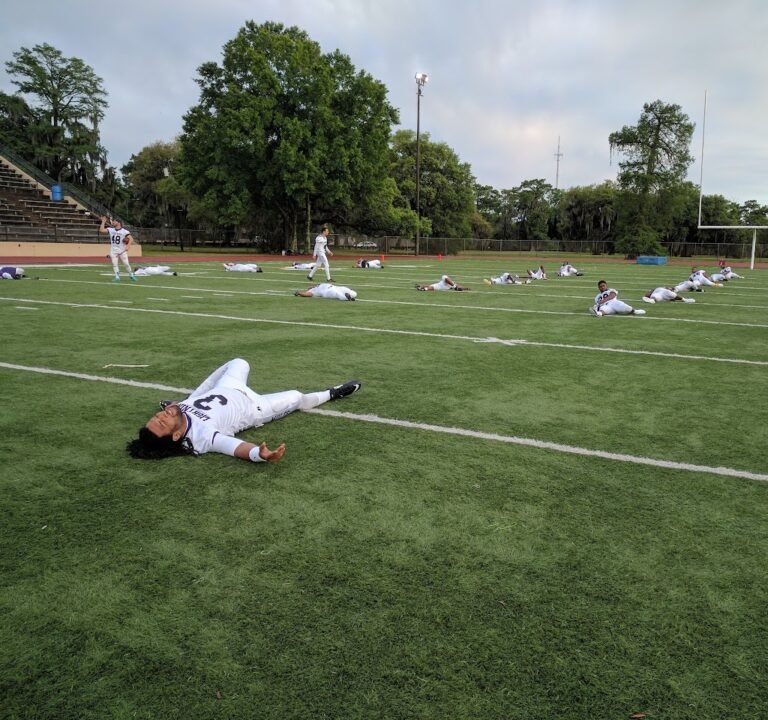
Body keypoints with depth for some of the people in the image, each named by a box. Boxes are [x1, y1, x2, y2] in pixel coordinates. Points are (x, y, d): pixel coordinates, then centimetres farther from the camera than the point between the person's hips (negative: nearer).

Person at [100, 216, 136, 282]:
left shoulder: (124, 231, -6)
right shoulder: (110, 230, 7)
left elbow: (131, 238, -13)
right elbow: (101, 230, 0)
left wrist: (128, 246, -27)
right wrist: (103, 222, 1)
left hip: (122, 250, -3)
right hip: (113, 250, 4)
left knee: (126, 263, -6)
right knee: (114, 264, -2)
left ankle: (131, 275, 10)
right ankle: (117, 277, 3)